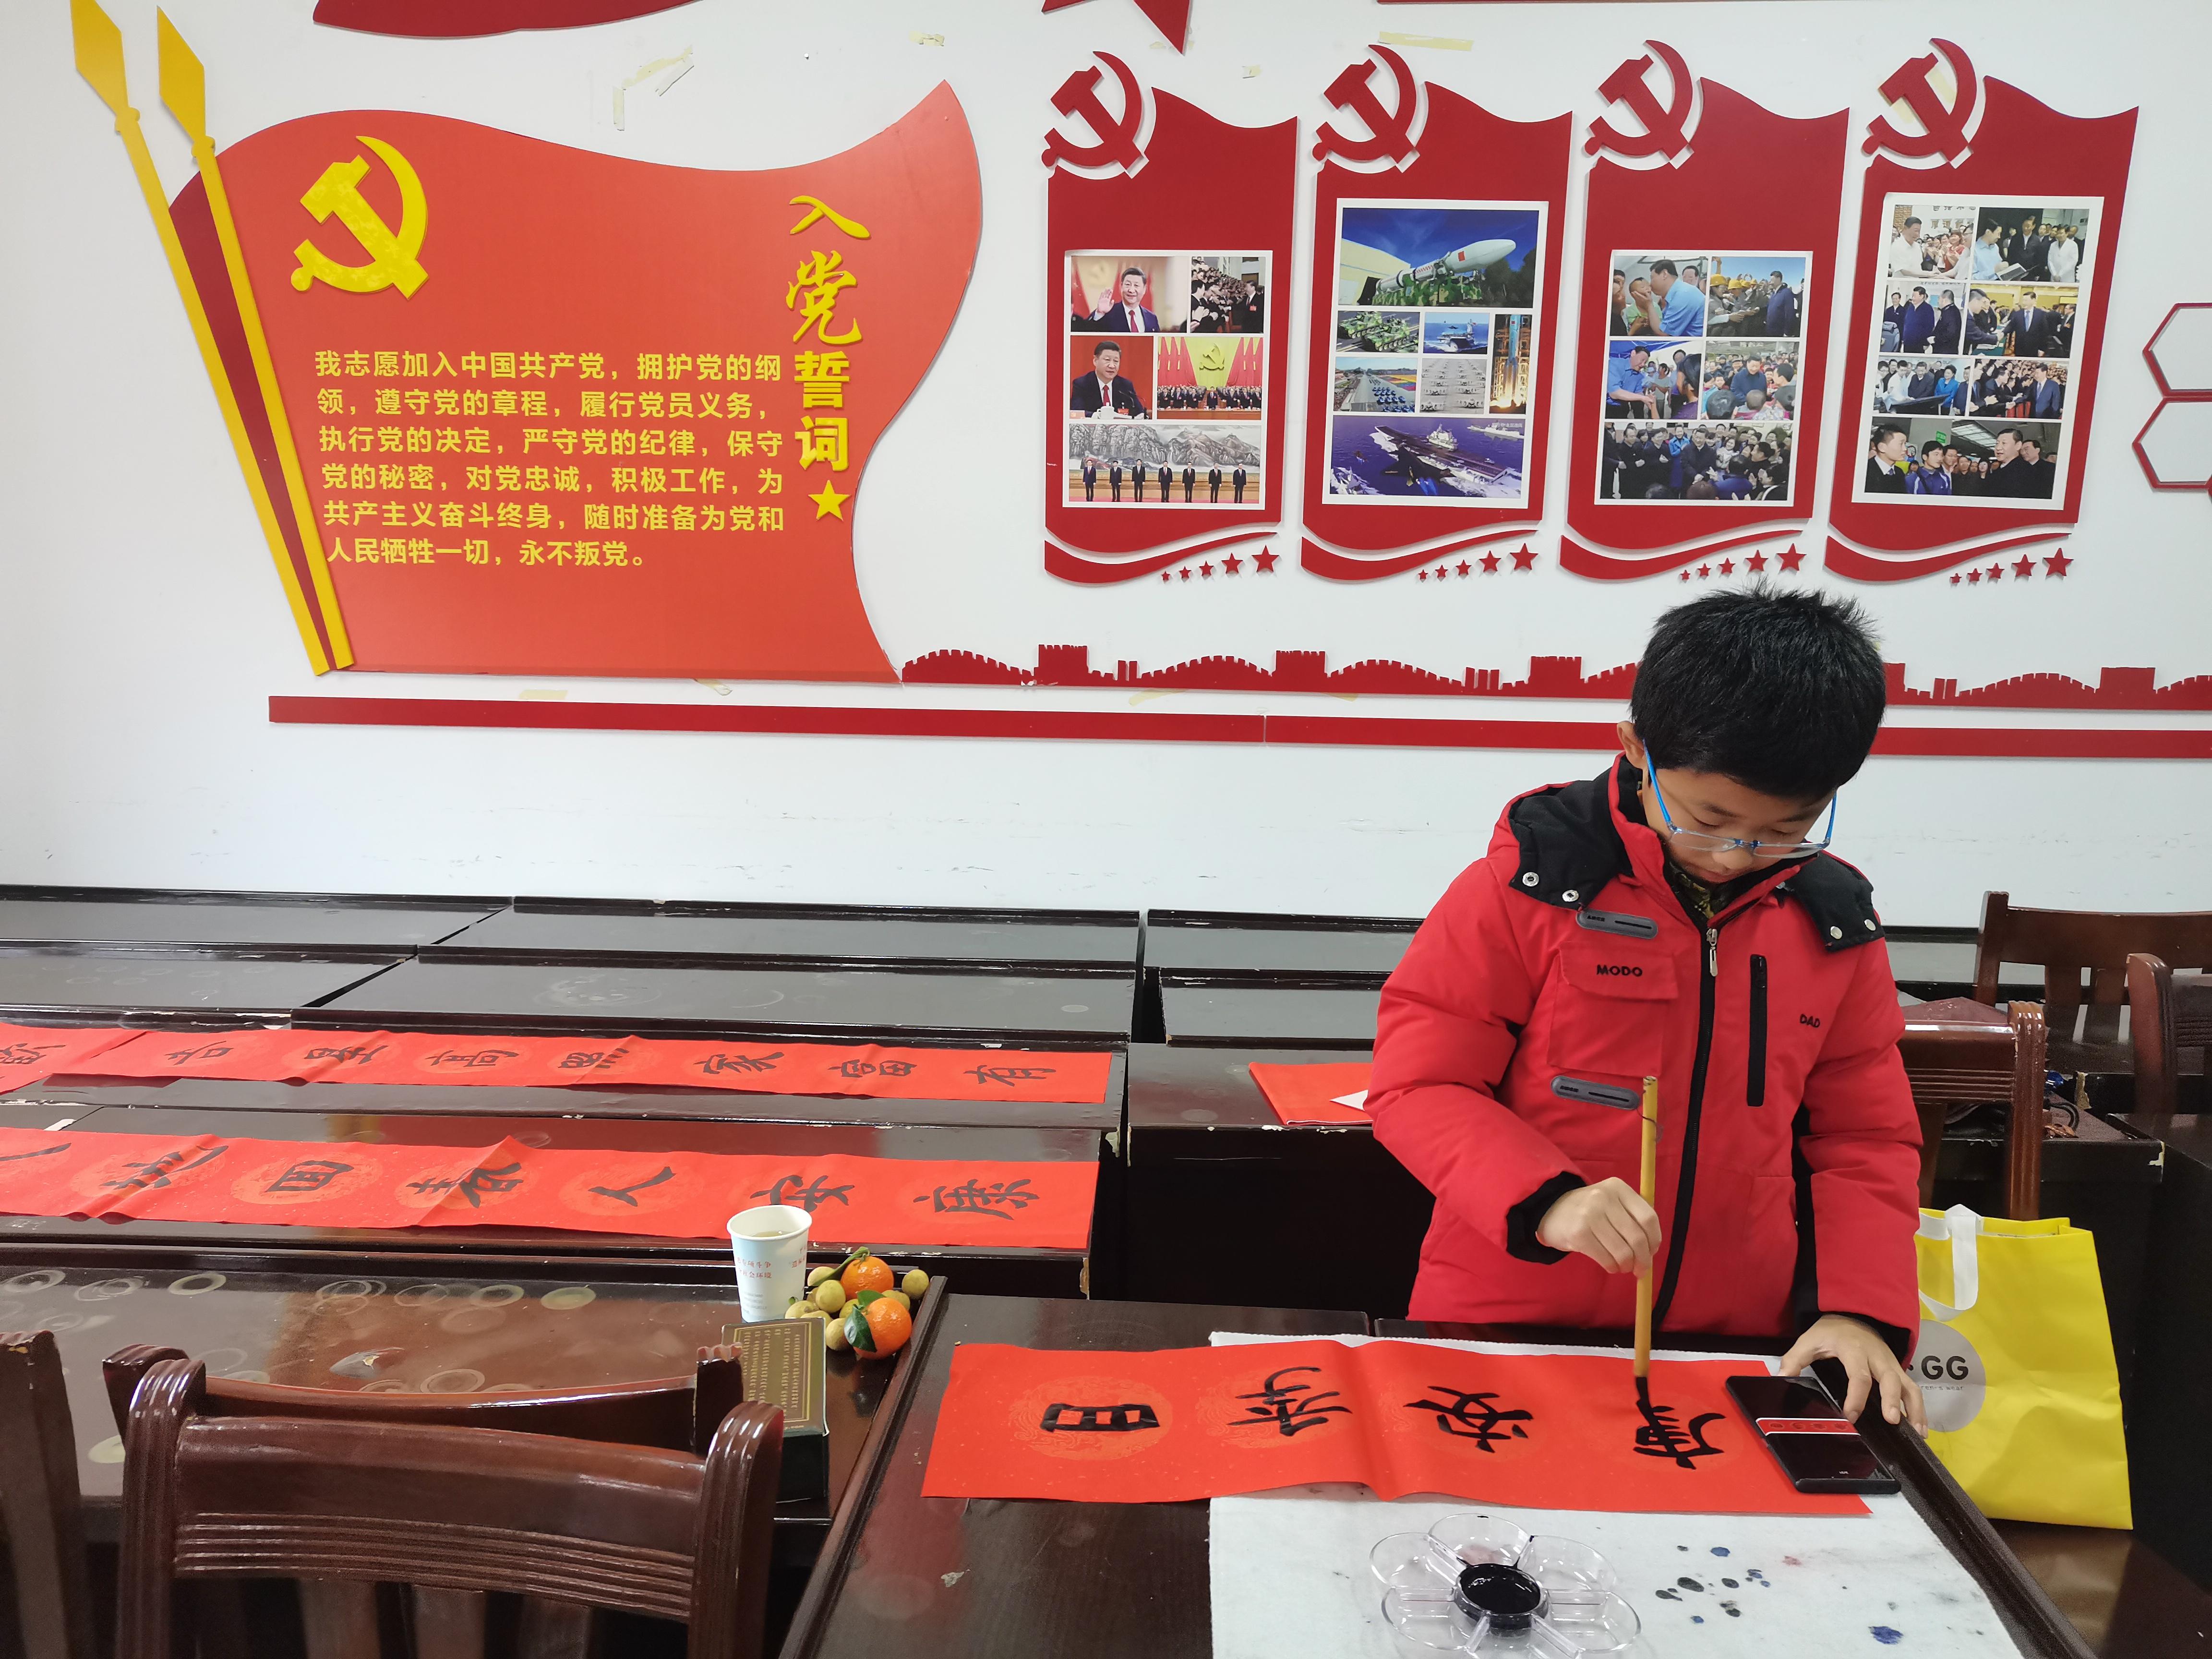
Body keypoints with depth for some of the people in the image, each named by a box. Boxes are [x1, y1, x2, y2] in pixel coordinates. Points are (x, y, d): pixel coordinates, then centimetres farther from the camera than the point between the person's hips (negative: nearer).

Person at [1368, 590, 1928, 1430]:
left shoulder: (1835, 926, 2)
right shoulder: (1527, 885, -12)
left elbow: (1863, 1137, 8)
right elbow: (1416, 1085, -11)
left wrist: (1862, 1308, -5)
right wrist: (1544, 1200, -25)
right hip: (1506, 1326, -3)